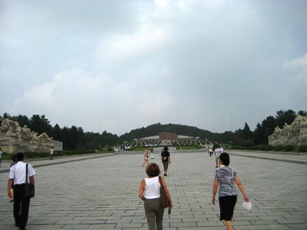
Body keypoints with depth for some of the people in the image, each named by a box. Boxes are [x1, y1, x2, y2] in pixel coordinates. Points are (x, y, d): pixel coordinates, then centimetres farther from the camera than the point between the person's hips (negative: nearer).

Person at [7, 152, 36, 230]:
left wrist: (8, 190, -10)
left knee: (16, 205, 21)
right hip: (25, 187, -2)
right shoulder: (28, 165, 1)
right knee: (25, 206, 1)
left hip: (16, 187, 2)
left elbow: (11, 179, -8)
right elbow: (31, 178, 0)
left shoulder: (13, 167, 1)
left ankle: (17, 222, 38)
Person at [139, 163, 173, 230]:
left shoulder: (144, 181, -11)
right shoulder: (160, 179, -11)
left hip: (149, 205, -1)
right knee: (159, 221, 23)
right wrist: (170, 202, -2)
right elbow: (166, 191, -13)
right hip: (159, 204, 1)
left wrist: (146, 201, 7)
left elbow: (140, 194, -11)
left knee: (151, 225, 5)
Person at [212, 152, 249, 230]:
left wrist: (213, 196, 2)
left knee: (227, 217, 1)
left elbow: (215, 185, -8)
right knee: (229, 214, 25)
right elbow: (239, 183, -5)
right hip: (233, 195, 4)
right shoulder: (233, 170, 0)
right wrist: (245, 195, -1)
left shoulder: (217, 171, -8)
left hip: (223, 195, -4)